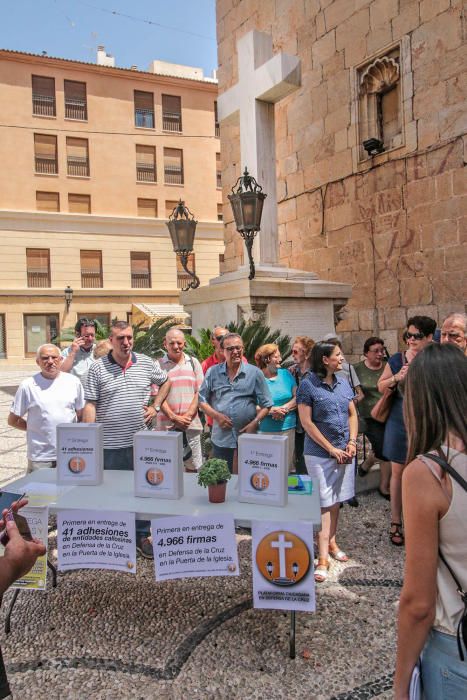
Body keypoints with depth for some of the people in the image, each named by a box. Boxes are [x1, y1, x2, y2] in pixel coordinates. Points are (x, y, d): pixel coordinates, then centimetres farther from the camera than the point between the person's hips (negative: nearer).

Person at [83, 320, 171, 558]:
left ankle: (142, 536, 28)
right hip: (109, 445, -2)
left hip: (140, 442, 2)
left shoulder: (147, 363, 3)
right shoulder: (97, 368, -4)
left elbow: (165, 382, 19)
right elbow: (90, 405, -5)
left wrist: (155, 407, 7)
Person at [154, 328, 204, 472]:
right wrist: (174, 418, -11)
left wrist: (188, 416, -6)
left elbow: (199, 393, 5)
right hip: (166, 425, -2)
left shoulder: (193, 363, 9)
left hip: (191, 424, 2)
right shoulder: (158, 365, 1)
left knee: (193, 468, 7)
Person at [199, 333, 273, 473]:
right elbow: (202, 400, 7)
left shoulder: (255, 373, 1)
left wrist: (254, 423, -10)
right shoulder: (213, 372, 5)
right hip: (220, 439, 1)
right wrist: (216, 416, -8)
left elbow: (266, 404, 3)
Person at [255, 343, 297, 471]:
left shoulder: (286, 374, 9)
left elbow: (297, 397, 6)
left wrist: (284, 408, -10)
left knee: (287, 465, 9)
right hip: (264, 431, -3)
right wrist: (271, 410, -18)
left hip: (287, 428, 4)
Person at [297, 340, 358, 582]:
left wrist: (352, 442, -2)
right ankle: (323, 557, 5)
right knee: (325, 503, -2)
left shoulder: (343, 382, 7)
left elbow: (352, 414, 12)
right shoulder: (308, 384, -11)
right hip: (319, 453, -5)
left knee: (336, 500, 17)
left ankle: (331, 542, 34)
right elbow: (306, 422, -13)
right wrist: (331, 448, -13)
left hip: (344, 451, 6)